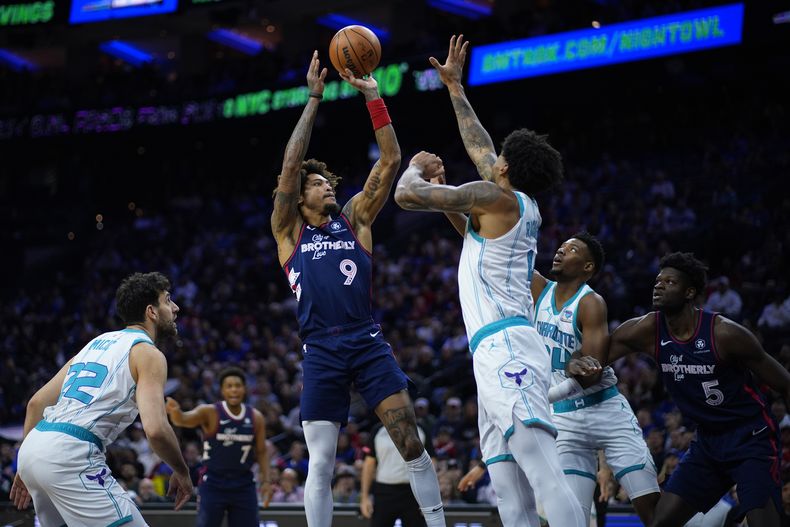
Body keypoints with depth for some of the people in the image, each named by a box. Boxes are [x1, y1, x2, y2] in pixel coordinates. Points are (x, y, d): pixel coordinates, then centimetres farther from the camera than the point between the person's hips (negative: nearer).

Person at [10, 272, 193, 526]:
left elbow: (37, 402, 23)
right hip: (70, 456, -9)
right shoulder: (148, 354, 0)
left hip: (32, 448, 9)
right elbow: (155, 429, -15)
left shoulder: (97, 343, 24)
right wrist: (181, 473, 2)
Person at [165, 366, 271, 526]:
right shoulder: (210, 413, -11)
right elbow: (183, 419, -30)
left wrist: (265, 481, 1)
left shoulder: (256, 417, 0)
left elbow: (261, 451, 11)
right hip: (213, 485, -3)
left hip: (244, 486, 3)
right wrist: (175, 411, -53)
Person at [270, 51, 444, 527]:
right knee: (320, 464, 0)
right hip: (321, 351, -1)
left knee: (412, 443, -7)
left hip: (369, 343, 1)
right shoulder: (289, 231, 11)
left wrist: (373, 97, 1)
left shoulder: (355, 220, 15)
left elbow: (391, 161, 7)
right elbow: (291, 164, 0)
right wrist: (314, 100, 0)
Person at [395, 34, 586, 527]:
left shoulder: (496, 197, -2)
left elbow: (408, 195, -7)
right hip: (503, 353, 9)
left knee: (548, 478, -21)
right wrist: (454, 86, 44)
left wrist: (418, 167, 14)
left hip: (505, 346, -9)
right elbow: (478, 143, 37)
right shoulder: (525, 205, 21)